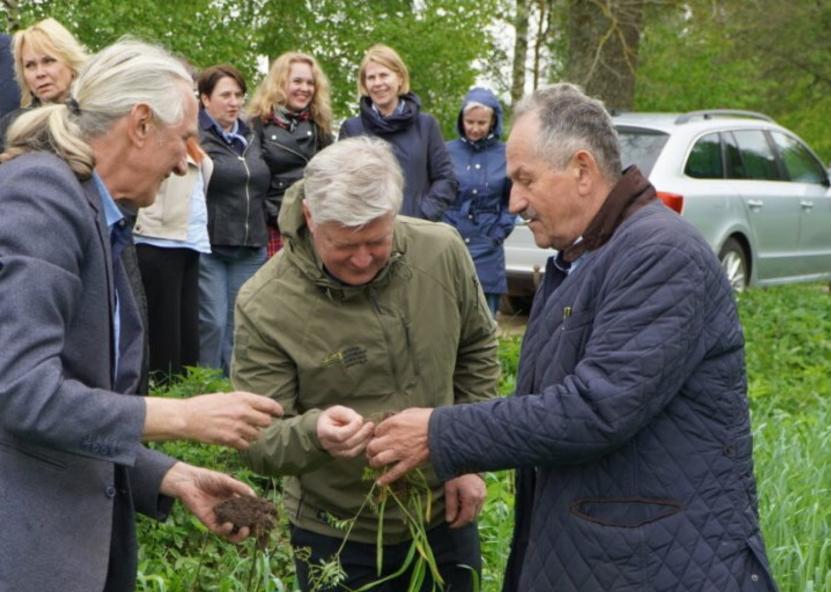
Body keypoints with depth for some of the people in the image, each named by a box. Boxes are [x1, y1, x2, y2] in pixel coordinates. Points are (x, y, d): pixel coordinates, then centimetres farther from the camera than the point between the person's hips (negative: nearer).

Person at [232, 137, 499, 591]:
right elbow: (258, 444, -17)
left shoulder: (443, 252, -11)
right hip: (338, 537, -2)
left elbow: (477, 350, 6)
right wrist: (313, 432, -39)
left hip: (445, 515, 3)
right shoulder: (265, 306, -21)